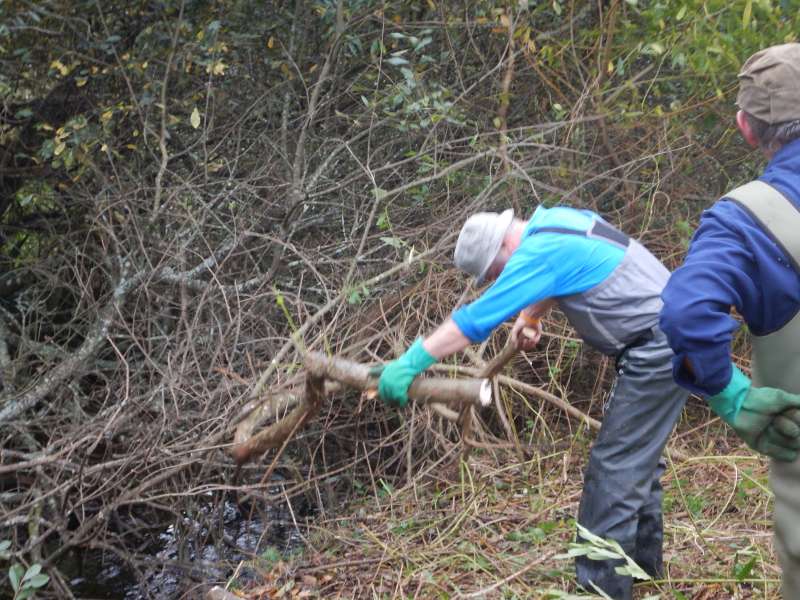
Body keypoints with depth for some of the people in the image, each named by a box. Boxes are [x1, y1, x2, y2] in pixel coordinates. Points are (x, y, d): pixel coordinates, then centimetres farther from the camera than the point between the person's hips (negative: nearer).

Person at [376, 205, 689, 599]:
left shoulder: (538, 252, -19)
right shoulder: (554, 221, 10)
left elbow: (474, 320, -21)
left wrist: (409, 363, -19)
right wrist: (530, 316, 19)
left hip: (655, 351, -10)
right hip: (669, 340, 10)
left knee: (615, 468, -8)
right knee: (637, 459, 20)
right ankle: (642, 558, 32)